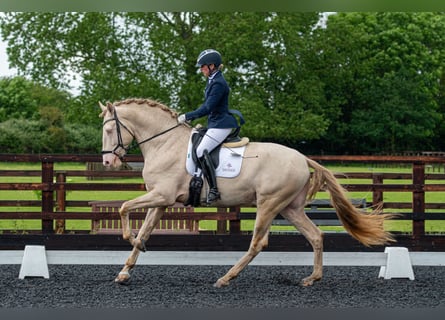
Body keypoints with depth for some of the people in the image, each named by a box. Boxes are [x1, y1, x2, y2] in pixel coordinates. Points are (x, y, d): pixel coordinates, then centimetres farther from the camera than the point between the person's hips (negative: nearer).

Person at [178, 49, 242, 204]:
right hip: (215, 123, 11)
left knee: (201, 151, -22)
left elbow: (207, 108, -21)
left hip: (221, 125, -11)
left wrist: (187, 116, -15)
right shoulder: (212, 81, 15)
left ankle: (214, 190, -24)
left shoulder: (218, 83, -17)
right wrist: (191, 117, 16)